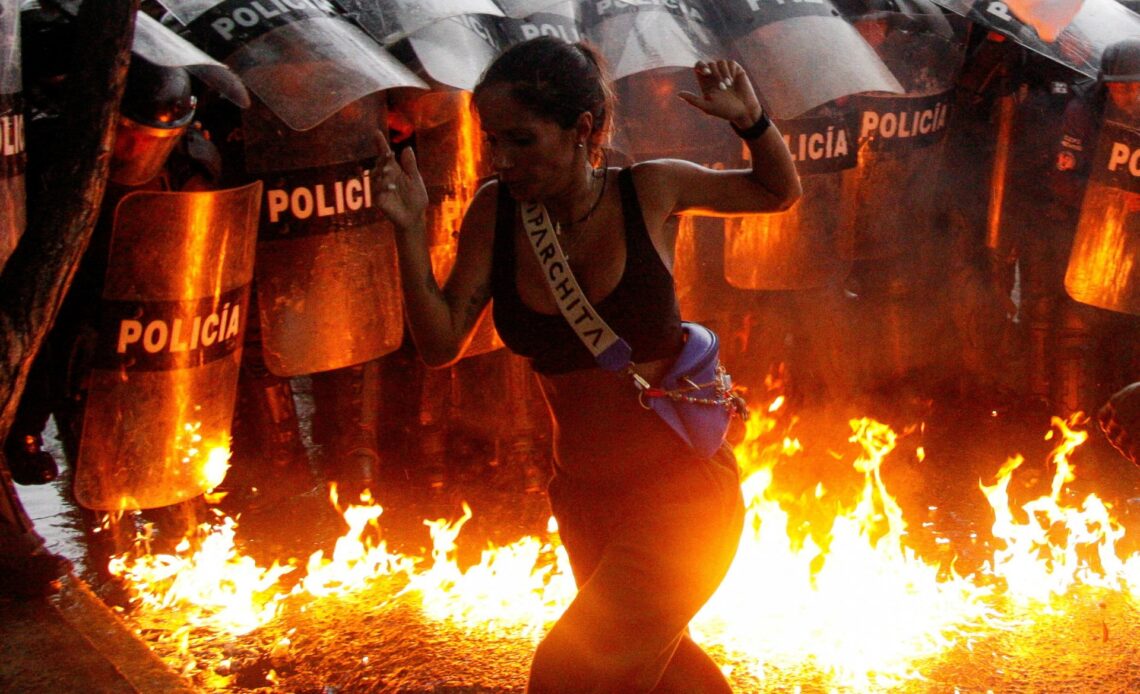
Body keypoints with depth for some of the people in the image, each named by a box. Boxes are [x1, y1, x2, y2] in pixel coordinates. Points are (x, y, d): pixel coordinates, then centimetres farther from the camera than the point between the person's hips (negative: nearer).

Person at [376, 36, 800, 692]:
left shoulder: (650, 192, -13)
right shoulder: (496, 213, -7)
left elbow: (781, 192, 4)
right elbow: (441, 343, -6)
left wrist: (750, 118, -16)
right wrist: (411, 231, -18)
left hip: (680, 495, -5)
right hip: (584, 499, 5)